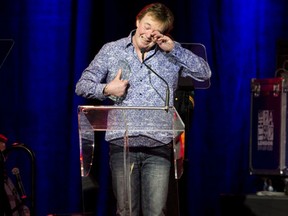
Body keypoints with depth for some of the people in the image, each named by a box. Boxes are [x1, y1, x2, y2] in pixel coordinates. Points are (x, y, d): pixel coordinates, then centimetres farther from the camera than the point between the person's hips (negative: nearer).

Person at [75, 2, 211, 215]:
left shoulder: (171, 54, 8)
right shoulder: (111, 50, 9)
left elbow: (204, 73, -1)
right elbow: (82, 86, 11)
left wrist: (175, 48, -9)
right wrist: (106, 90, -9)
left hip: (158, 145, -1)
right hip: (122, 144, 1)